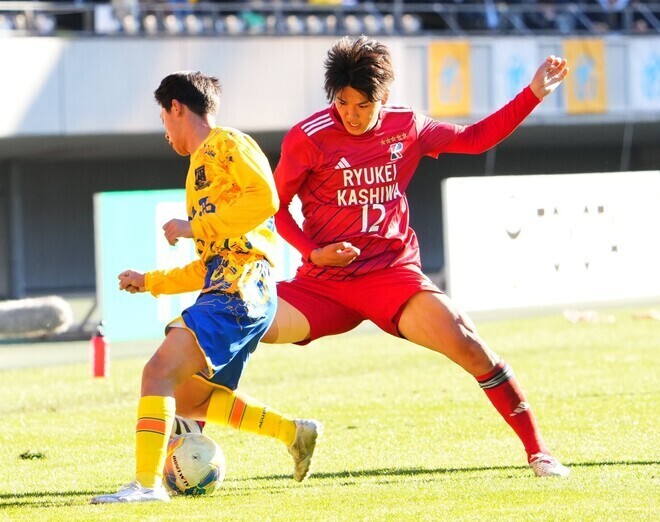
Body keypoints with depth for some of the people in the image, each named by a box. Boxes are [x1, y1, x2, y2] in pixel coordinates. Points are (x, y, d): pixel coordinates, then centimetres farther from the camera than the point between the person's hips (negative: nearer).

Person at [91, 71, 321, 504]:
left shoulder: (229, 145, 0)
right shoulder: (200, 166, 28)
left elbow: (264, 198, -18)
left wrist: (196, 227, -14)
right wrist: (150, 282, 30)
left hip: (241, 287, -10)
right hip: (221, 288, 10)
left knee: (159, 372, -20)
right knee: (188, 399, 13)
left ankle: (147, 484, -26)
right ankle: (294, 432, 17)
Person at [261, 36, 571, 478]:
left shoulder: (406, 128, 4)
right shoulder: (307, 138, -5)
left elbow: (476, 138, 18)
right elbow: (275, 206, 5)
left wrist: (534, 94, 13)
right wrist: (313, 252, -10)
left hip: (393, 274, 1)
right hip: (323, 283, -1)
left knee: (467, 343, -20)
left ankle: (538, 452, -9)